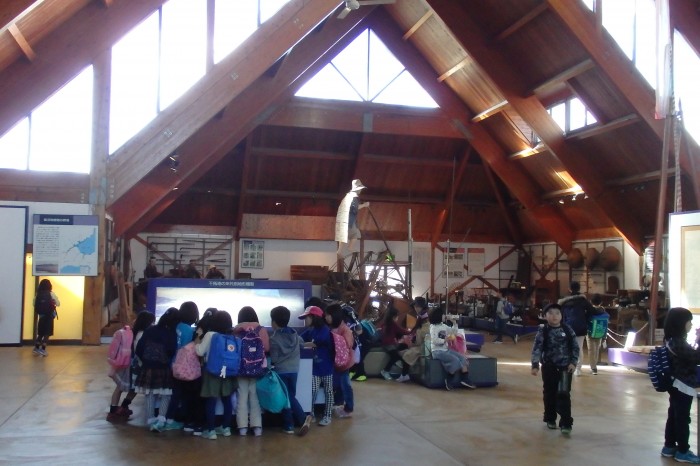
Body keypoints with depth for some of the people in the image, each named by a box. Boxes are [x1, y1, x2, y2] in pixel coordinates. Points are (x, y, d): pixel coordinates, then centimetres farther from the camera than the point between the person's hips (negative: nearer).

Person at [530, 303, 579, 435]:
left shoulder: (568, 330, -2)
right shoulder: (543, 331, -6)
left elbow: (575, 347, 4)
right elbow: (537, 348, -11)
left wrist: (573, 362, -6)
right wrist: (535, 365, -20)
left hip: (565, 366, 0)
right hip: (548, 366, 0)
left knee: (563, 394, -8)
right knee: (549, 394, 11)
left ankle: (566, 423, -5)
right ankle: (550, 419, 28)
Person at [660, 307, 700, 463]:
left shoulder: (671, 340, 8)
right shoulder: (678, 342, -22)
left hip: (676, 384, 9)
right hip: (684, 385, -9)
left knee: (674, 416, 16)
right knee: (683, 419, 1)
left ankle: (669, 446, 24)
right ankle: (683, 451, 11)